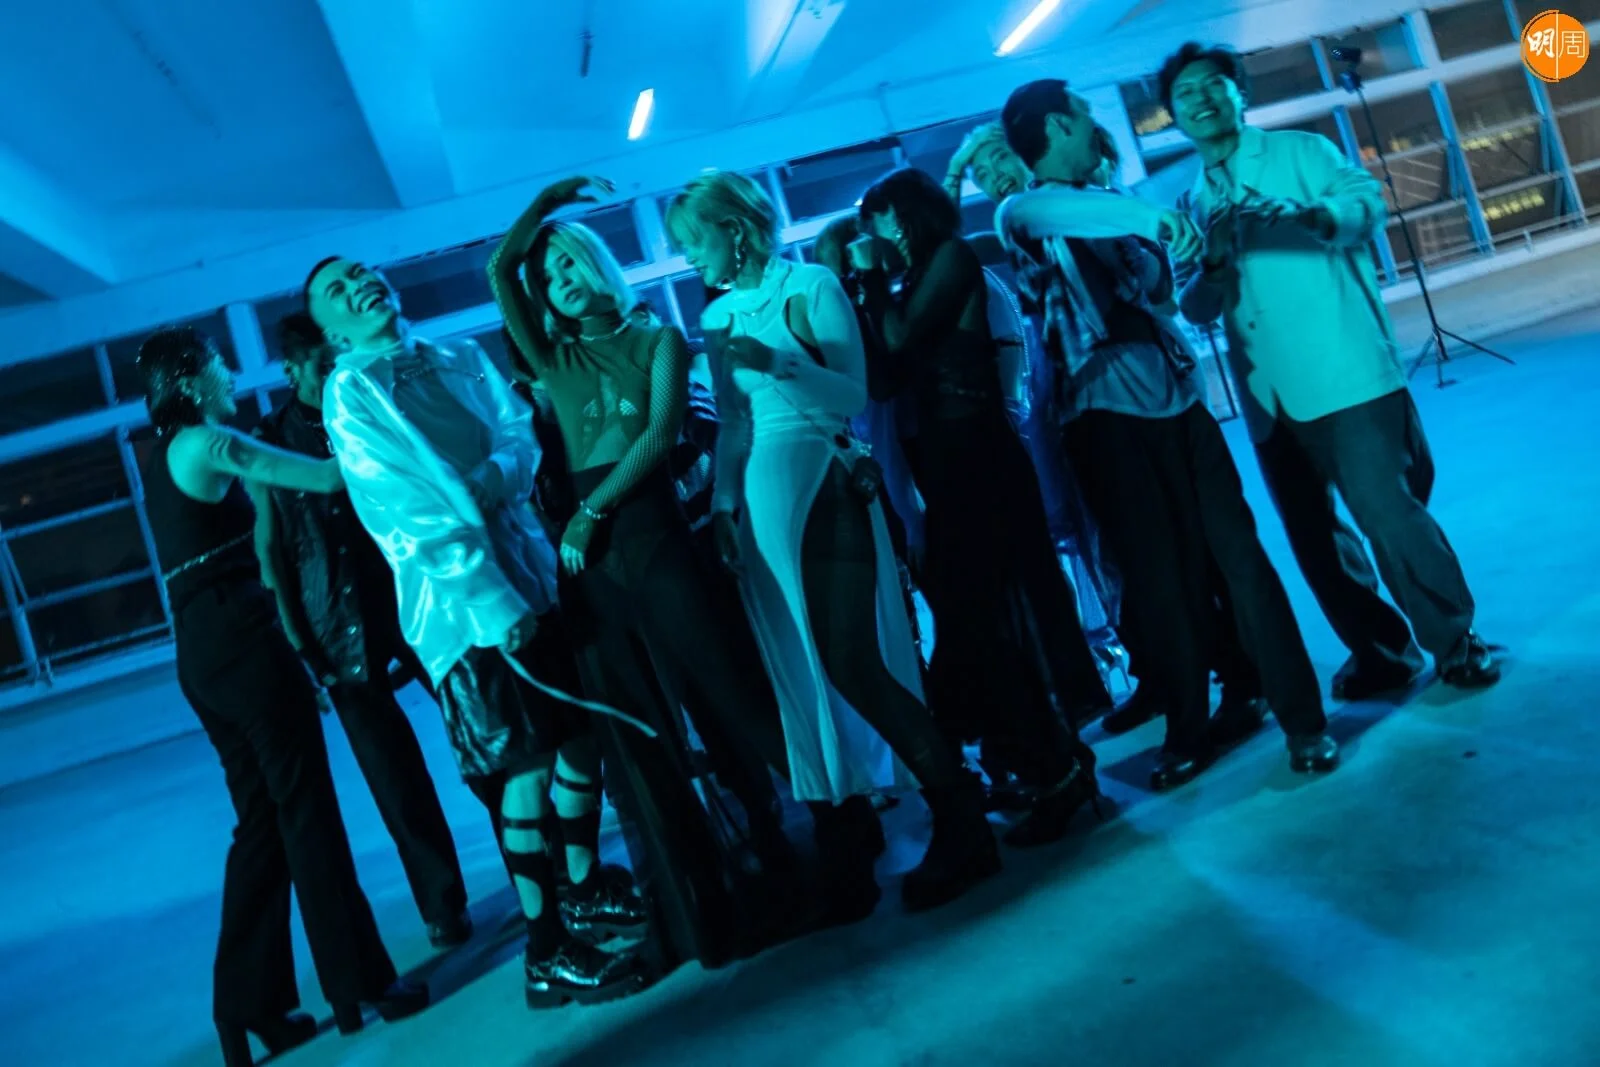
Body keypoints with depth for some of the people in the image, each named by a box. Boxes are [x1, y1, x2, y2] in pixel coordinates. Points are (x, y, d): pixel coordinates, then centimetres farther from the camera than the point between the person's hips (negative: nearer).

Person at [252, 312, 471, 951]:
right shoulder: (270, 441, 1)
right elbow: (269, 549, 1)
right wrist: (297, 643, -4)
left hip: (413, 599, 1)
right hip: (340, 629, -1)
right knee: (394, 778, 3)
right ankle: (444, 907, 18)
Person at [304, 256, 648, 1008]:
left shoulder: (460, 358, 14)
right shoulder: (349, 394, -4)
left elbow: (521, 431, 5)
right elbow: (412, 515, -13)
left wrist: (490, 479, -17)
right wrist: (494, 604, -19)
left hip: (534, 569, 6)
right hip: (463, 602, -6)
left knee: (583, 738, 11)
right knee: (528, 769, -6)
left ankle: (586, 891, 31)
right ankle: (547, 954, 6)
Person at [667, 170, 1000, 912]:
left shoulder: (810, 286, -3)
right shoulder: (717, 318, 14)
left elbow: (855, 396, -10)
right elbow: (729, 423, 15)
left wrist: (779, 362, -22)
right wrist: (723, 503, 5)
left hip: (823, 489, -6)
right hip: (761, 502, 7)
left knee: (851, 663, -12)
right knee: (803, 671, 8)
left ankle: (961, 817, 0)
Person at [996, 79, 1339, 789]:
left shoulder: (1112, 205, 19)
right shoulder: (1021, 213, 2)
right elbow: (1040, 210, -24)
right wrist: (1150, 213, -32)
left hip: (1177, 398, 4)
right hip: (1109, 413, -4)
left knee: (1237, 554, 0)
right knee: (1159, 576, 1)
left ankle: (1302, 718, 8)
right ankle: (1189, 729, 17)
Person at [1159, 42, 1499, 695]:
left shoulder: (1301, 152, 6)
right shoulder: (1195, 204, 17)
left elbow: (1367, 203, -11)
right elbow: (1195, 310, 11)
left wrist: (1305, 215, -30)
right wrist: (1212, 262, -10)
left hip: (1346, 376, -5)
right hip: (1270, 397, 5)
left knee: (1387, 515, -7)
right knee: (1314, 538, 9)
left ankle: (1457, 643, 11)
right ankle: (1380, 651, 24)